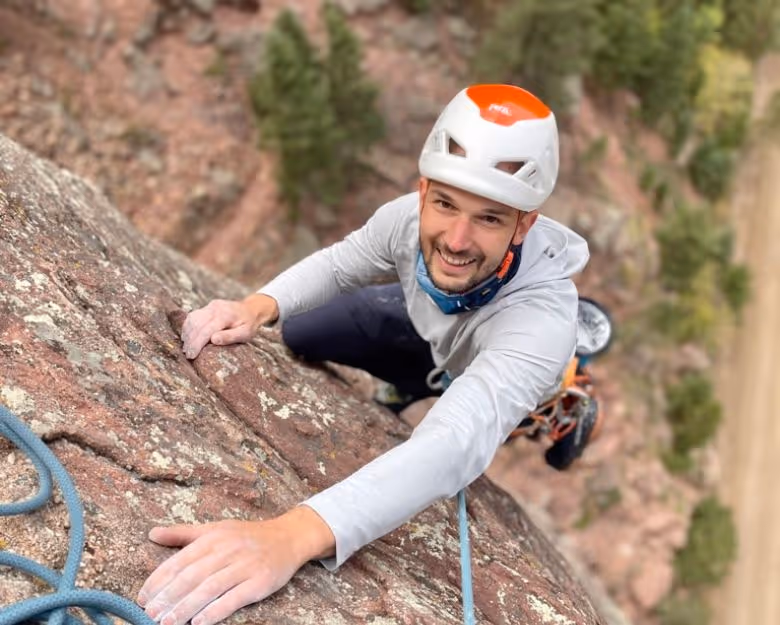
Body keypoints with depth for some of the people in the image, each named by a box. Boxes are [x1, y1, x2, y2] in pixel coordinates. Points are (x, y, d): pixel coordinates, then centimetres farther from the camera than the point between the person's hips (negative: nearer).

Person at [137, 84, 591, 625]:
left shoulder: (544, 316, -50)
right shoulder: (410, 218, -35)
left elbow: (459, 442, -66)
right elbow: (340, 264, -14)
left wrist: (293, 535, -81)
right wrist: (260, 306, -37)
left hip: (503, 374, -2)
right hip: (421, 322, 3)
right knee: (294, 334, 0)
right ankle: (413, 389, 28)